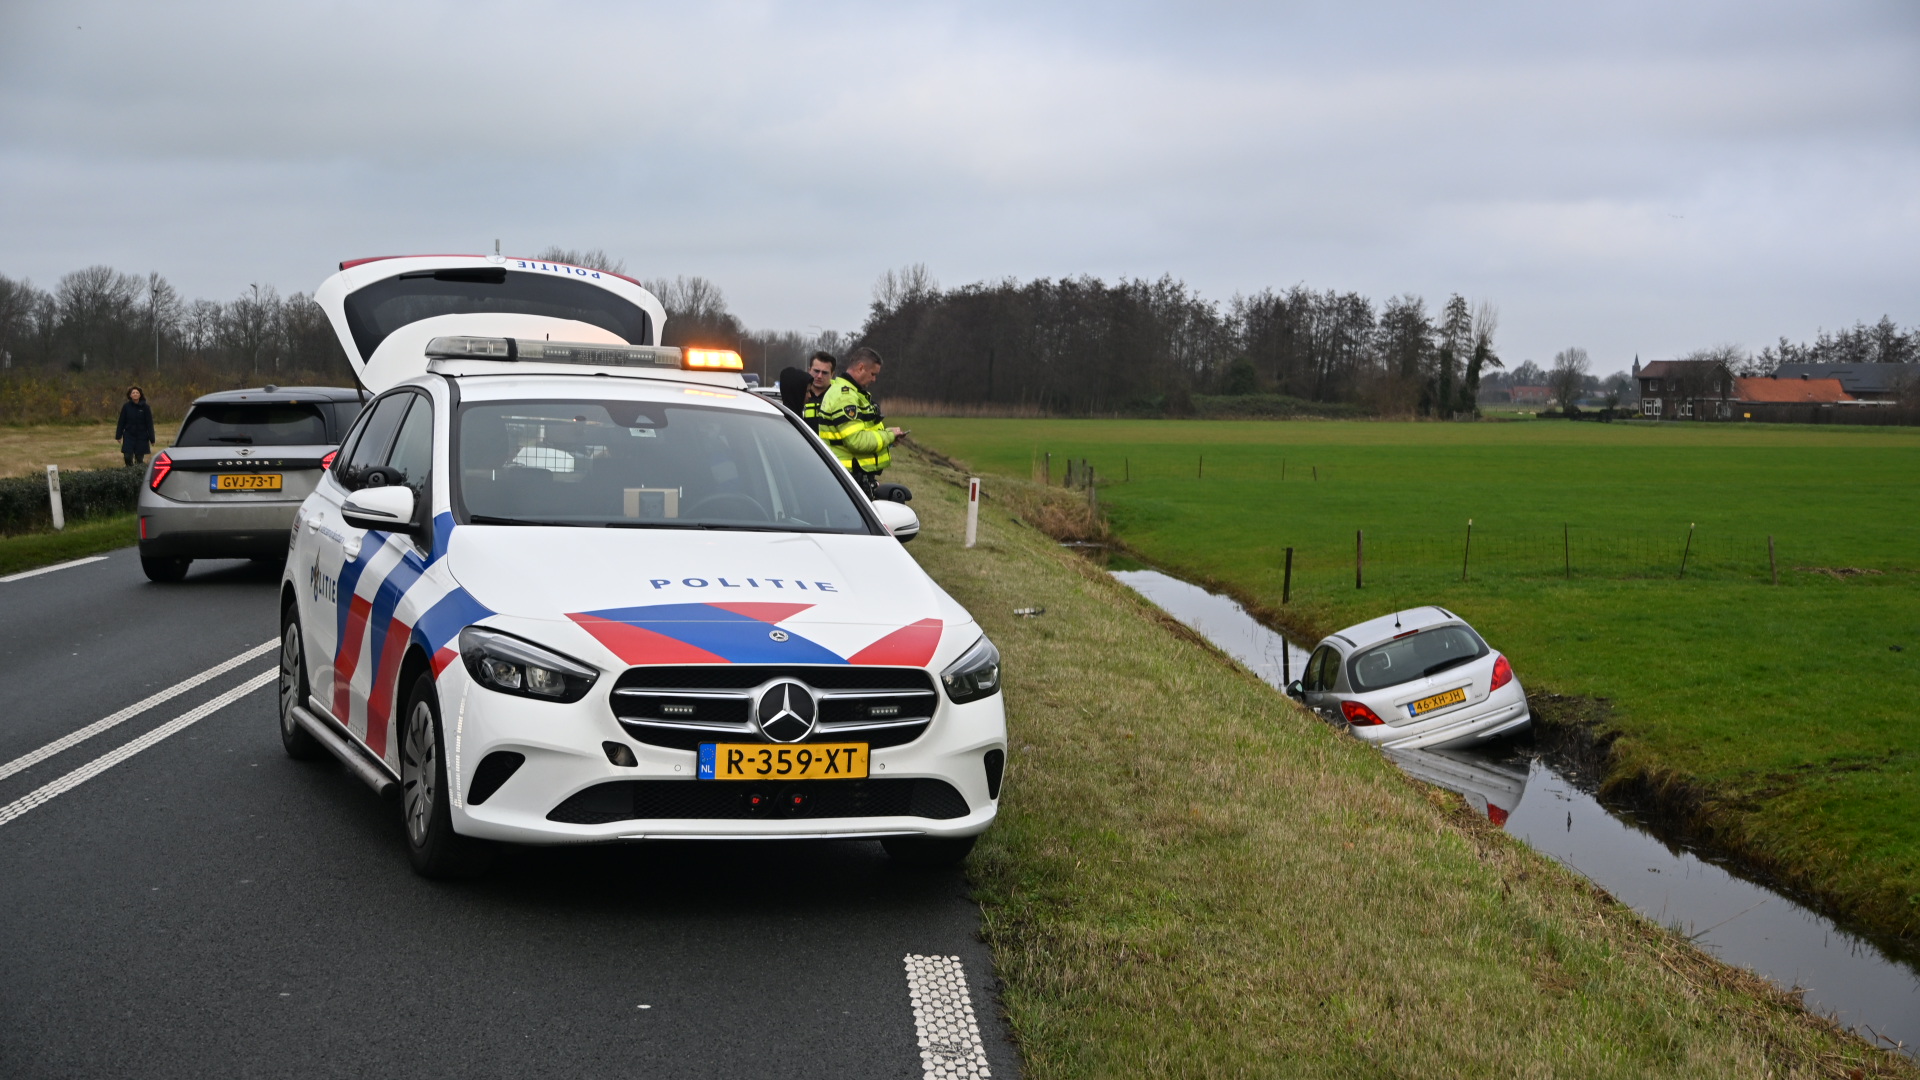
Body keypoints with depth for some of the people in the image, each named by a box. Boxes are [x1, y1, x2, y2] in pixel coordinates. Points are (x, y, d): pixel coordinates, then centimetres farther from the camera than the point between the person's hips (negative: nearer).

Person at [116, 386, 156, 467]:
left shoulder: (145, 407, -4)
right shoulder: (126, 406, -1)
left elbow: (149, 424, -1)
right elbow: (121, 422, 5)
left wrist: (152, 439, -3)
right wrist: (118, 435, 4)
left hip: (142, 436, -1)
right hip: (129, 436, 1)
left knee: (139, 458, 0)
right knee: (127, 457, -6)